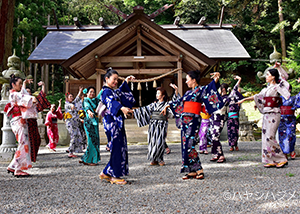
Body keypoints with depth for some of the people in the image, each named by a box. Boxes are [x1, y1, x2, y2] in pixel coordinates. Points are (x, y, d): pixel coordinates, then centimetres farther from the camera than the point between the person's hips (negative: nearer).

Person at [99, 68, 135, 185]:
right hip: (112, 124, -10)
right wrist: (122, 108, -52)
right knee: (116, 149, -7)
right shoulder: (106, 91, -12)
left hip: (117, 124, 10)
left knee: (120, 148, 10)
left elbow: (120, 92, 42)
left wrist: (126, 82, 44)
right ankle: (115, 176, 1)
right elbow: (111, 102, -34)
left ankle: (106, 173, 17)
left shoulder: (113, 91, 18)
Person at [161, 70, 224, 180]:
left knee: (189, 145, -14)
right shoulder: (188, 93, 19)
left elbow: (210, 87, -22)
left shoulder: (200, 90, -3)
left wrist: (216, 80, -41)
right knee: (185, 145, 6)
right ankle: (192, 171, 11)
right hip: (185, 121, 8)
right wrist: (168, 106, 40)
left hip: (193, 121, -8)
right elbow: (179, 102, 32)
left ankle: (199, 170, -7)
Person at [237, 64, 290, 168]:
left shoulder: (277, 87, -4)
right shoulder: (267, 88, 17)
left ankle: (282, 159, -3)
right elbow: (257, 96, 26)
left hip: (274, 114, -8)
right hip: (266, 114, 8)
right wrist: (244, 100, 29)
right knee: (266, 137, 5)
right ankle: (272, 161, 9)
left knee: (269, 137, -13)